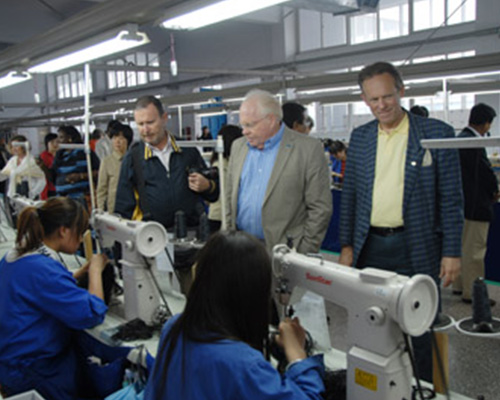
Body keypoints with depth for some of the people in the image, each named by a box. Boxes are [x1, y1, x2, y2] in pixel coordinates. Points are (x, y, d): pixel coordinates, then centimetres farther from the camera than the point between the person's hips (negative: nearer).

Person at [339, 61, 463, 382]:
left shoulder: (437, 133, -5)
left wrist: (452, 252, -7)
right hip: (369, 247, 4)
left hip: (416, 249, -3)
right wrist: (346, 245, 7)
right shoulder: (360, 137, 7)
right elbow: (349, 195, 11)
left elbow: (451, 198, -4)